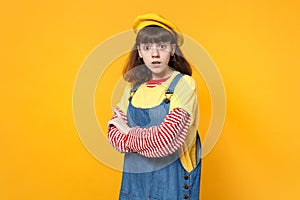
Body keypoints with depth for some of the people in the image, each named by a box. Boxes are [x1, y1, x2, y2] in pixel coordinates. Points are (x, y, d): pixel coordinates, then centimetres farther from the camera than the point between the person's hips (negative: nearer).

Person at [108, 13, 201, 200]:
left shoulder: (184, 84, -14)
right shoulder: (134, 85, 0)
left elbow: (167, 139, -23)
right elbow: (114, 133, -2)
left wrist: (130, 133, -9)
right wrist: (149, 140, -18)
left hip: (172, 177, -4)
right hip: (135, 176, 4)